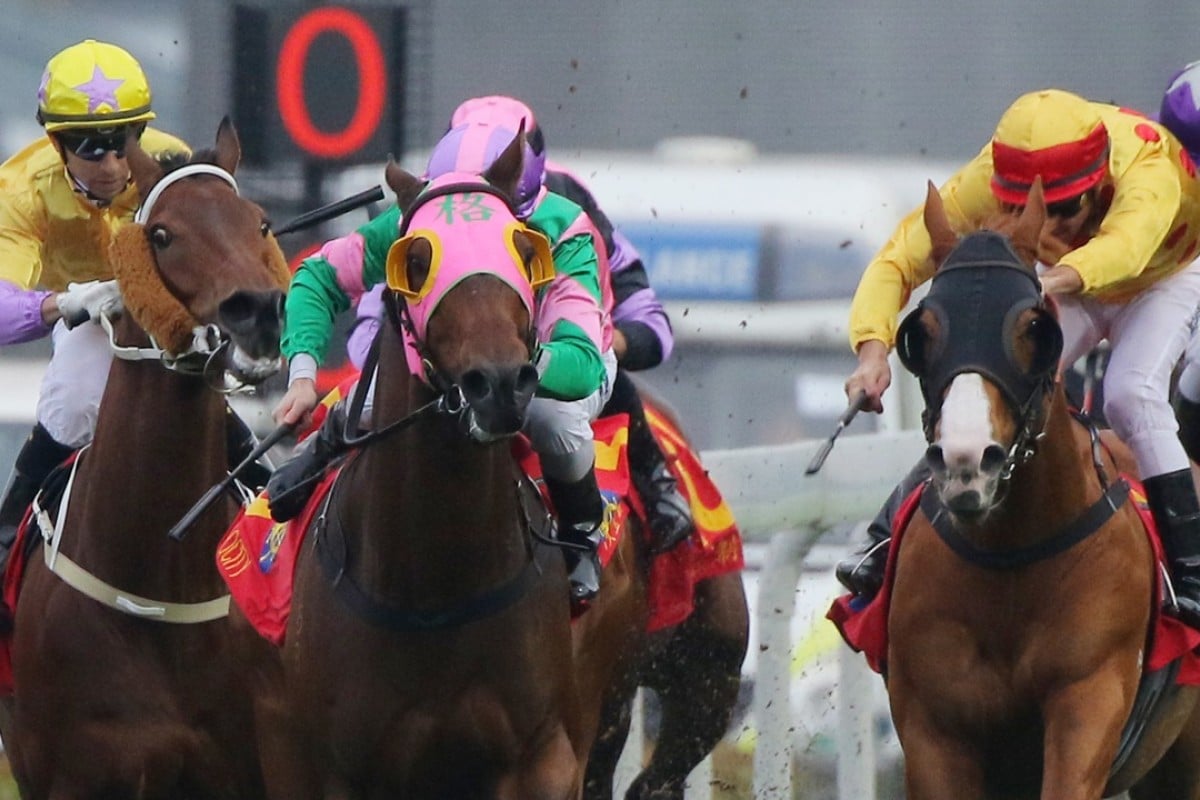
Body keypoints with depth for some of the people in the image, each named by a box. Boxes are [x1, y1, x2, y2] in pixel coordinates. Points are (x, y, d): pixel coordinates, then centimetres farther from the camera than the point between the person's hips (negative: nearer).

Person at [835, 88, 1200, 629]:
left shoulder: (1146, 164, -44)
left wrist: (1057, 280, -85)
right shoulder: (986, 181, -34)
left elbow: (1128, 244, -65)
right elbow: (899, 259, -34)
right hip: (1067, 287, 3)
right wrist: (873, 348, -52)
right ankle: (889, 539, -2)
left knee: (1132, 396, -26)